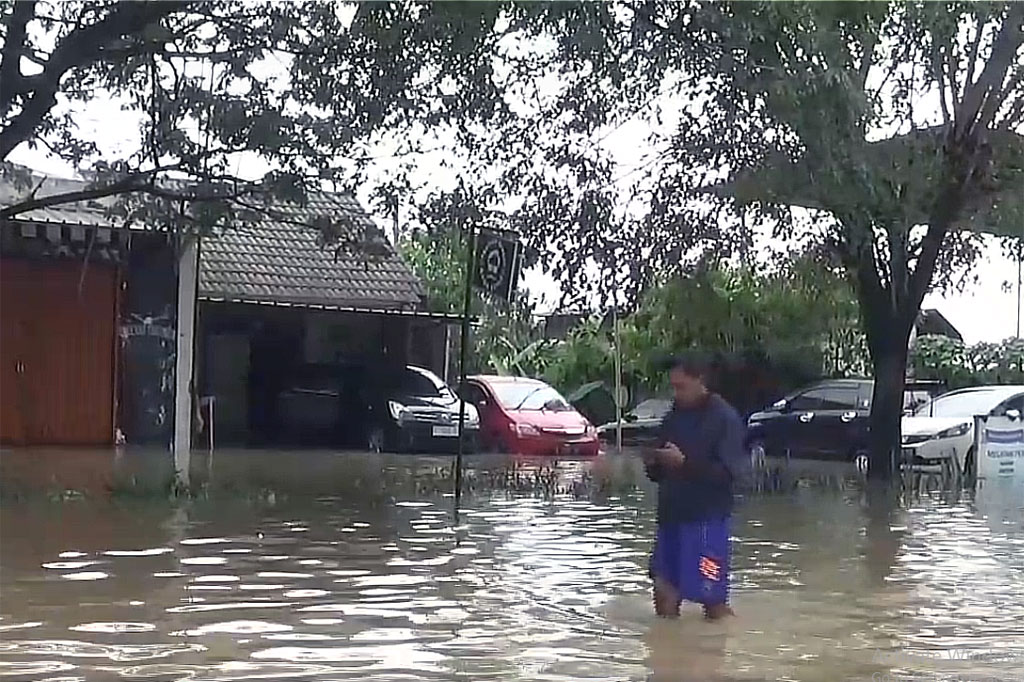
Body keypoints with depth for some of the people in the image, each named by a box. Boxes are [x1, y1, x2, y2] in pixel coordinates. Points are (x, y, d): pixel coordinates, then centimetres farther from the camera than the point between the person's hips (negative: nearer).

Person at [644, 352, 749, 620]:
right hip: (671, 516, 7)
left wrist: (685, 462, -21)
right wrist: (653, 464, -3)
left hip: (707, 519, -7)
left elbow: (731, 473, -17)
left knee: (713, 599, -2)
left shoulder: (724, 418, -8)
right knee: (665, 593, 6)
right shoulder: (674, 417, 12)